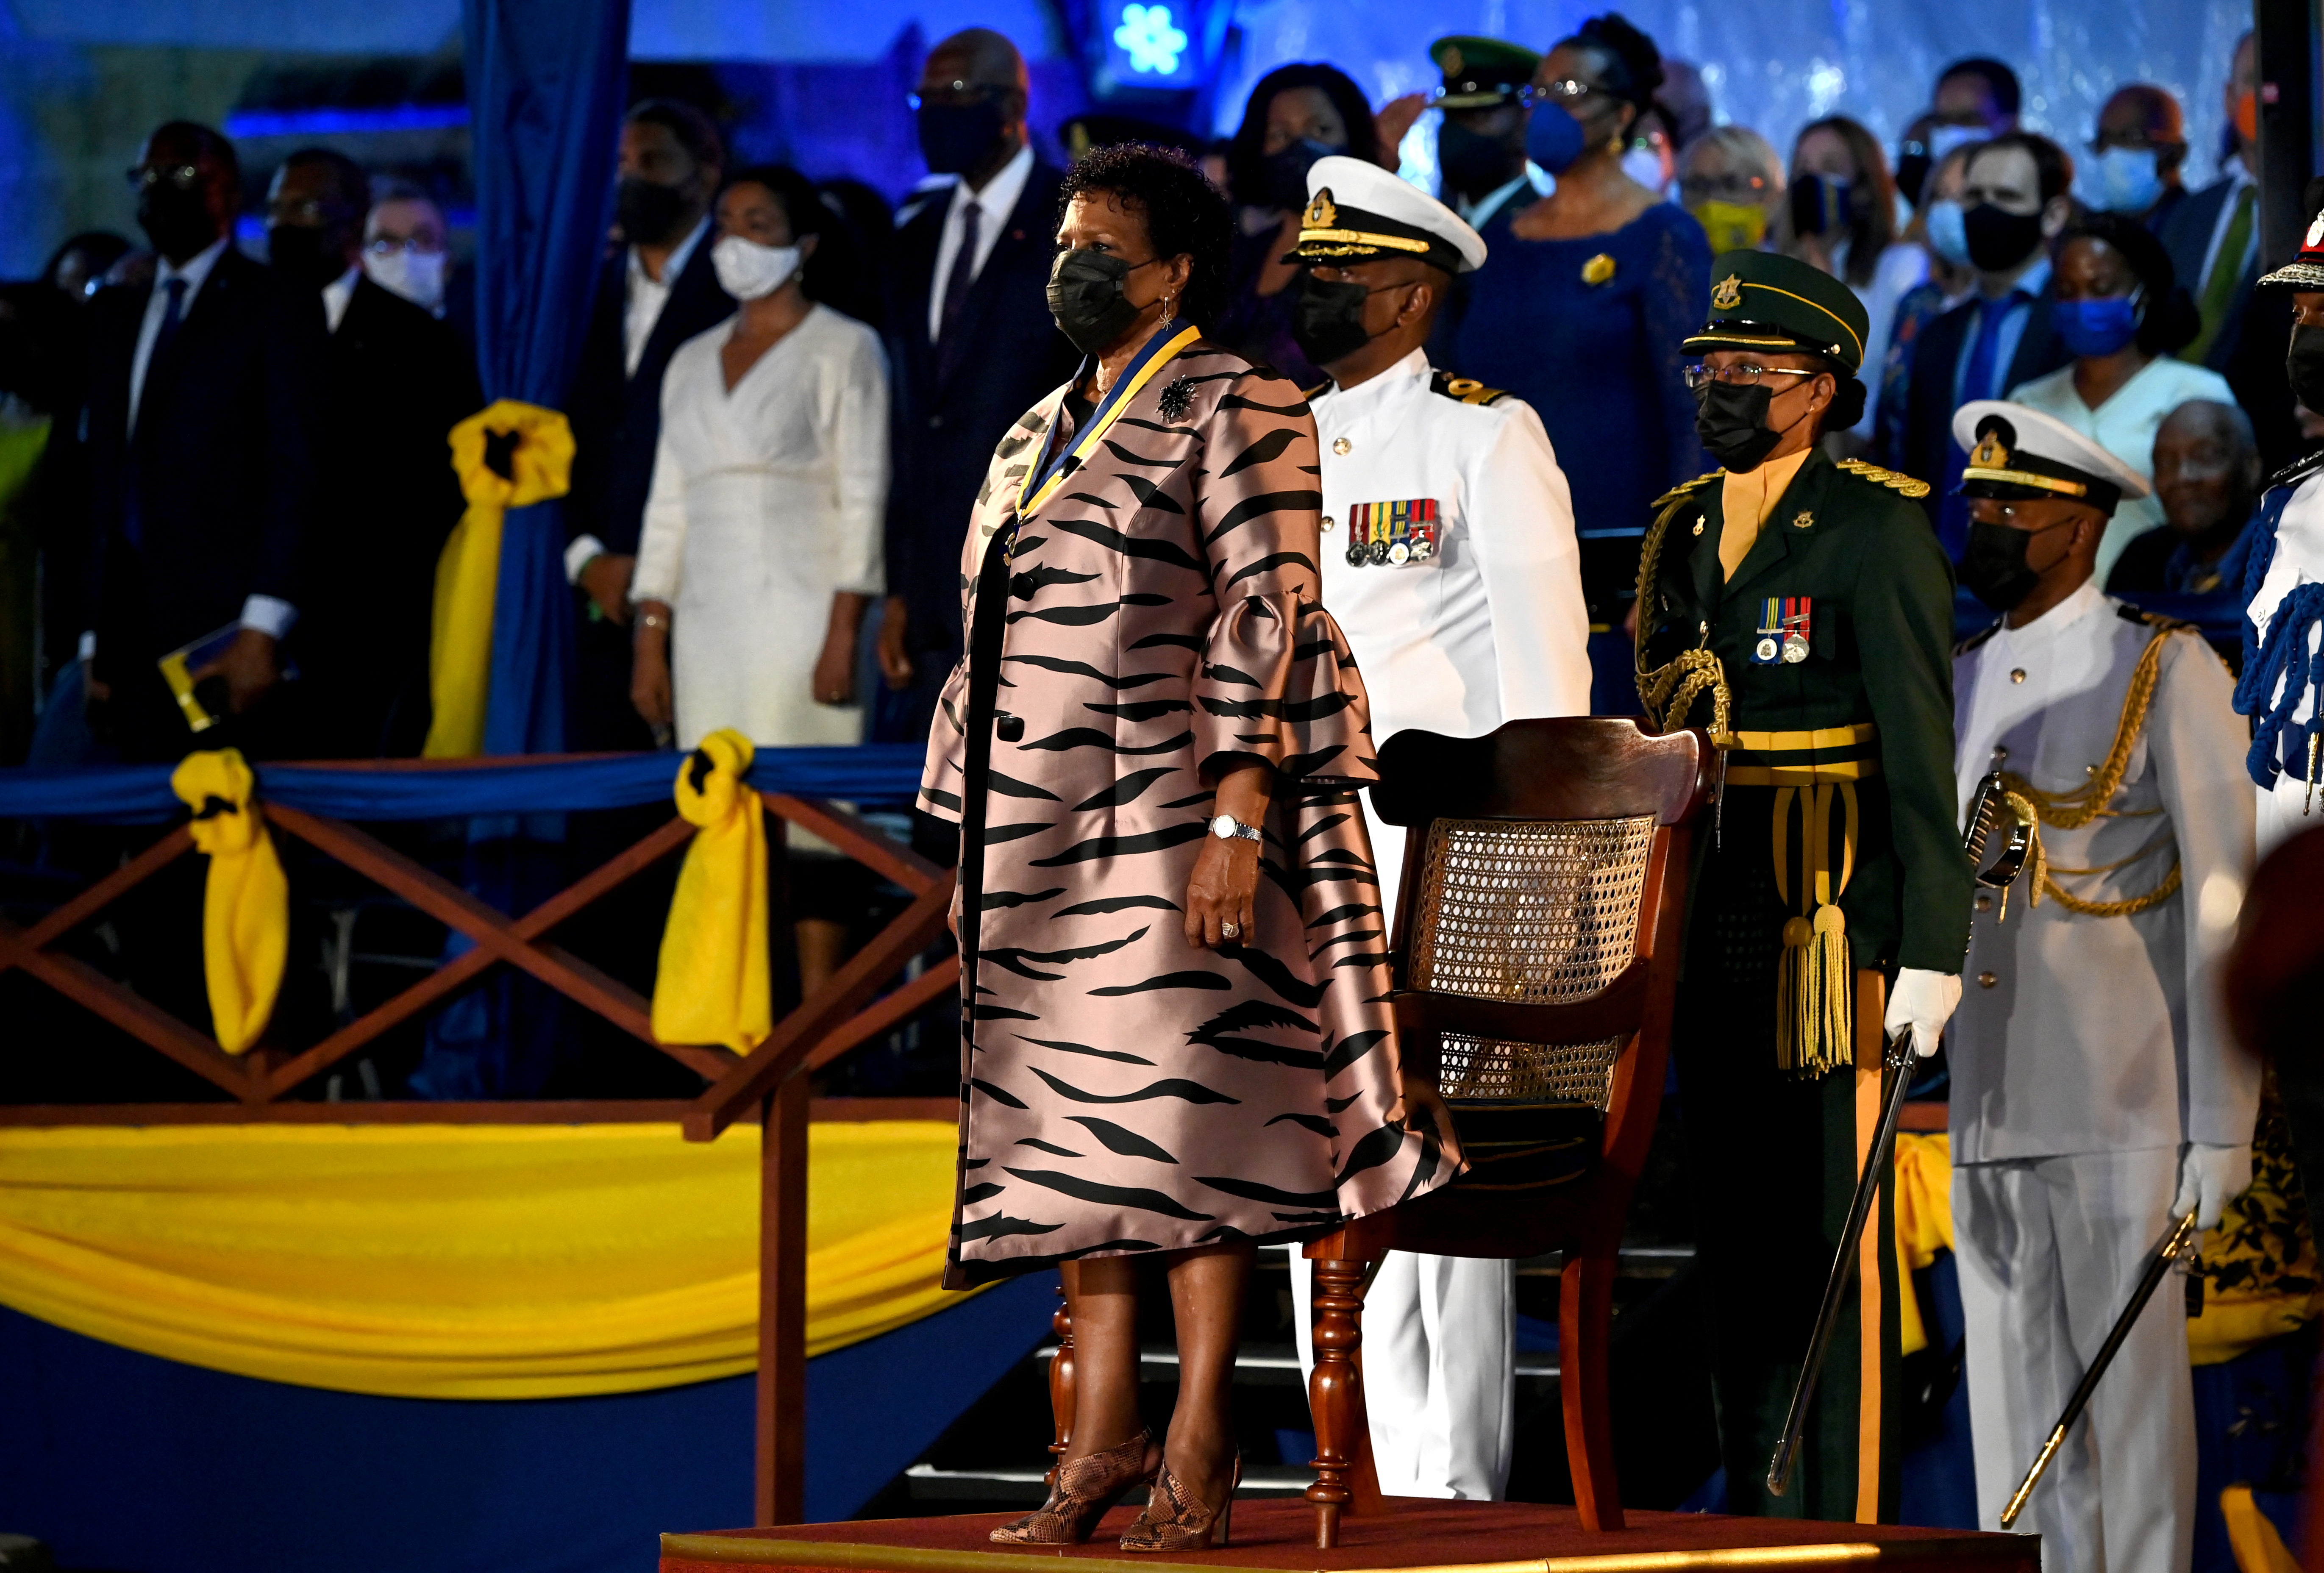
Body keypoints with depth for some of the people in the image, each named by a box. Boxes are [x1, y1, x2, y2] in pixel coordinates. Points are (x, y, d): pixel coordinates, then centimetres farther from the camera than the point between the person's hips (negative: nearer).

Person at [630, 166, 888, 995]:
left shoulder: (842, 349, 1)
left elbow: (864, 498, -5)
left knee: (807, 818, -10)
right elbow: (669, 507, 17)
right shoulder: (694, 360, 18)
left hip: (802, 609, -5)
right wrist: (650, 643, 9)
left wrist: (844, 636, -14)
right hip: (709, 624, 5)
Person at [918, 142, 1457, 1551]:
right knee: (1072, 1127, 5)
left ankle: (1198, 1449, -6)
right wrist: (969, 844, 16)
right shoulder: (1037, 437, 19)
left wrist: (1237, 815, -20)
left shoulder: (1235, 412, -4)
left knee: (1183, 1113, -8)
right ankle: (1104, 1438, 8)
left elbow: (1264, 618, -12)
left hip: (1172, 812, -7)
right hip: (1044, 827, 7)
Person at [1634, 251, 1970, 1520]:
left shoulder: (1876, 527, -5)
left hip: (1831, 930, -7)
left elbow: (1923, 754, -9)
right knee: (1733, 1228, 10)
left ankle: (1847, 1516, -2)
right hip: (1706, 937, 7)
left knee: (1833, 1234, -5)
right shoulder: (1680, 532, 15)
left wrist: (1930, 946, -14)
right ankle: (1752, 1513, 17)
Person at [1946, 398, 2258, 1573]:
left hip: (2120, 1120, -6)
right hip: (1987, 1115, 6)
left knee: (2130, 1406, -5)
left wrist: (2221, 1126, -11)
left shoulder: (2167, 671, -1)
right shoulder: (1960, 683, 16)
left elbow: (2226, 905, -5)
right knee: (2012, 1426, 5)